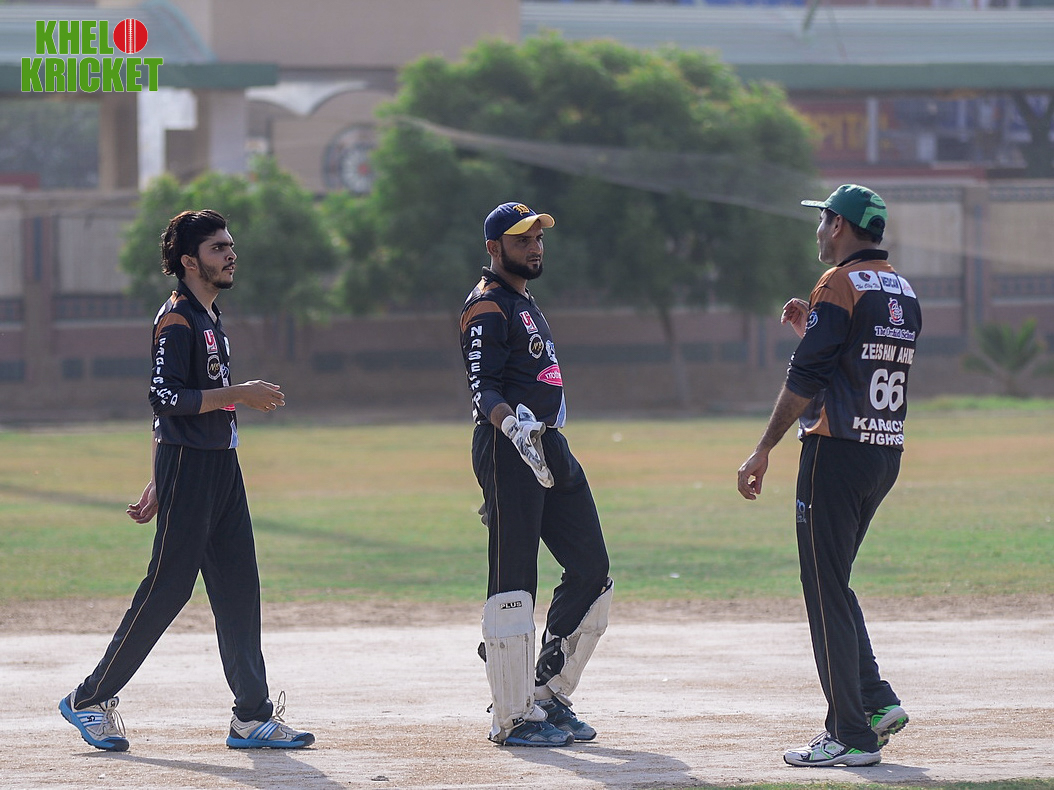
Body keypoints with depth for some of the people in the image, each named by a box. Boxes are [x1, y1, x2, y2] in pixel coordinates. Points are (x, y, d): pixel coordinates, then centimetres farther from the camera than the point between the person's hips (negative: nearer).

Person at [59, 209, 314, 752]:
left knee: (239, 590, 5)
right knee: (167, 587, -7)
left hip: (222, 468, 9)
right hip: (188, 467, -9)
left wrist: (158, 484, 20)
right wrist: (239, 394, -20)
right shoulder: (176, 319, -11)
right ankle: (90, 699, 2)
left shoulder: (209, 319, 18)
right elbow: (167, 398, -21)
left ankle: (252, 717, 6)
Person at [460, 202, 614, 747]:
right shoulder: (487, 307, -9)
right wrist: (513, 427, -36)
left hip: (552, 451, 10)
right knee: (513, 583, -8)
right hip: (508, 451, -10)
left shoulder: (525, 303, 22)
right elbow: (484, 392, -18)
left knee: (591, 570, 8)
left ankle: (548, 694, 17)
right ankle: (514, 717, -5)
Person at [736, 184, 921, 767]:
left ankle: (851, 736, -6)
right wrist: (811, 332, 23)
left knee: (825, 590, -5)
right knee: (832, 583, 19)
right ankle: (875, 702, 9)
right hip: (886, 456, 9)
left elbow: (806, 382, -16)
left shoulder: (840, 285, -11)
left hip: (836, 453, -9)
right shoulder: (903, 294, 15)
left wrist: (763, 451, -13)